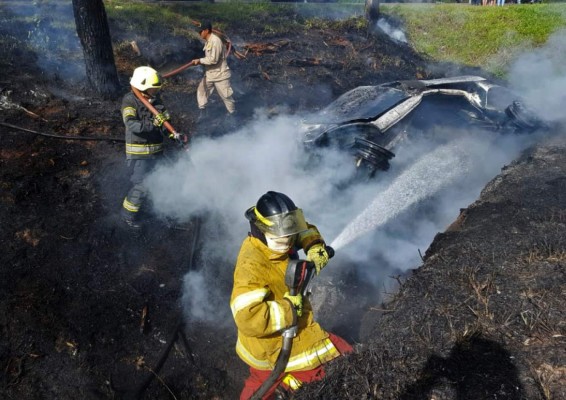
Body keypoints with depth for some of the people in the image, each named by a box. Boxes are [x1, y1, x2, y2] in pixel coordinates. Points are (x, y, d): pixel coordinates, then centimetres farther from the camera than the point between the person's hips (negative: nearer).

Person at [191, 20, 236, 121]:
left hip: (220, 74, -9)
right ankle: (202, 112, 16)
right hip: (210, 74, 9)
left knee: (226, 95, 3)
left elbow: (214, 59, -25)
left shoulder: (216, 41, -21)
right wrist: (200, 62, 1)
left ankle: (232, 114, 19)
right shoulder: (208, 41, 9)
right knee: (201, 90, 7)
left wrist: (200, 60, -18)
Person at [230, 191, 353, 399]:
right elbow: (247, 318, -45)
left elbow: (305, 231, 8)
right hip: (269, 341, -8)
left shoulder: (276, 241, -12)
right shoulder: (252, 266, -36)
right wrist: (289, 308, -35)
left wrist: (315, 247, -14)